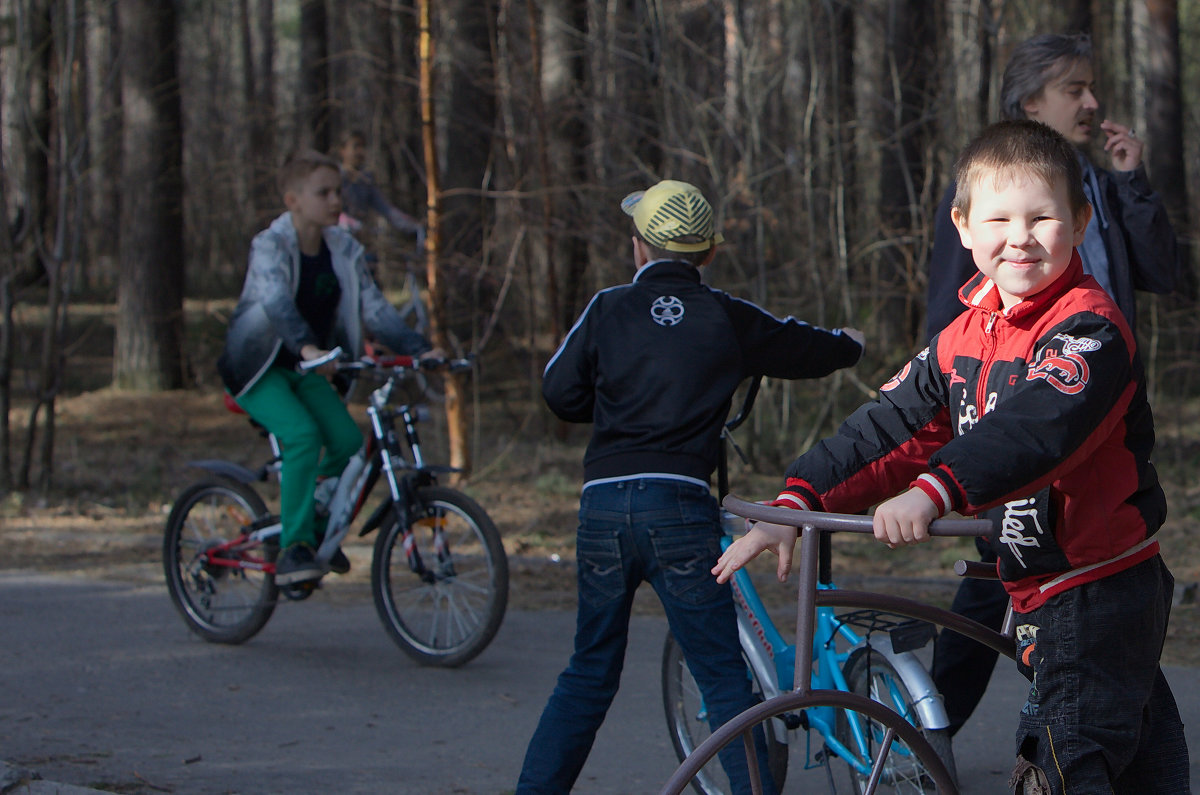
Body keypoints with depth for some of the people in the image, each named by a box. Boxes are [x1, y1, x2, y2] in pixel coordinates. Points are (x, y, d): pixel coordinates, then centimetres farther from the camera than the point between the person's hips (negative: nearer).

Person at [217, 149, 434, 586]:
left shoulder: (344, 249, 0)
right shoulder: (270, 245, -19)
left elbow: (374, 307, -5)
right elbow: (277, 302, -37)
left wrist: (418, 349, -20)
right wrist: (307, 348, -54)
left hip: (308, 370, 5)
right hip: (259, 368, -5)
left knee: (350, 442, -15)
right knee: (302, 436, -30)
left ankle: (321, 526, 10)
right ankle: (294, 547, -23)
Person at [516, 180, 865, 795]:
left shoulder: (609, 308, 6)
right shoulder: (728, 318, 6)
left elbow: (560, 393, 6)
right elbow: (811, 350, 20)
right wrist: (851, 342, 43)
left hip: (603, 505, 2)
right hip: (679, 505, -2)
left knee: (589, 673, 16)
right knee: (724, 680, 2)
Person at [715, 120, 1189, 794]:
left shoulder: (1089, 327, -18)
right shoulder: (964, 339, 8)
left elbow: (1038, 425, -36)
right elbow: (891, 429, 4)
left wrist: (934, 491, -49)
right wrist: (796, 503, -9)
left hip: (1103, 591, -9)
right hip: (1038, 589, 9)